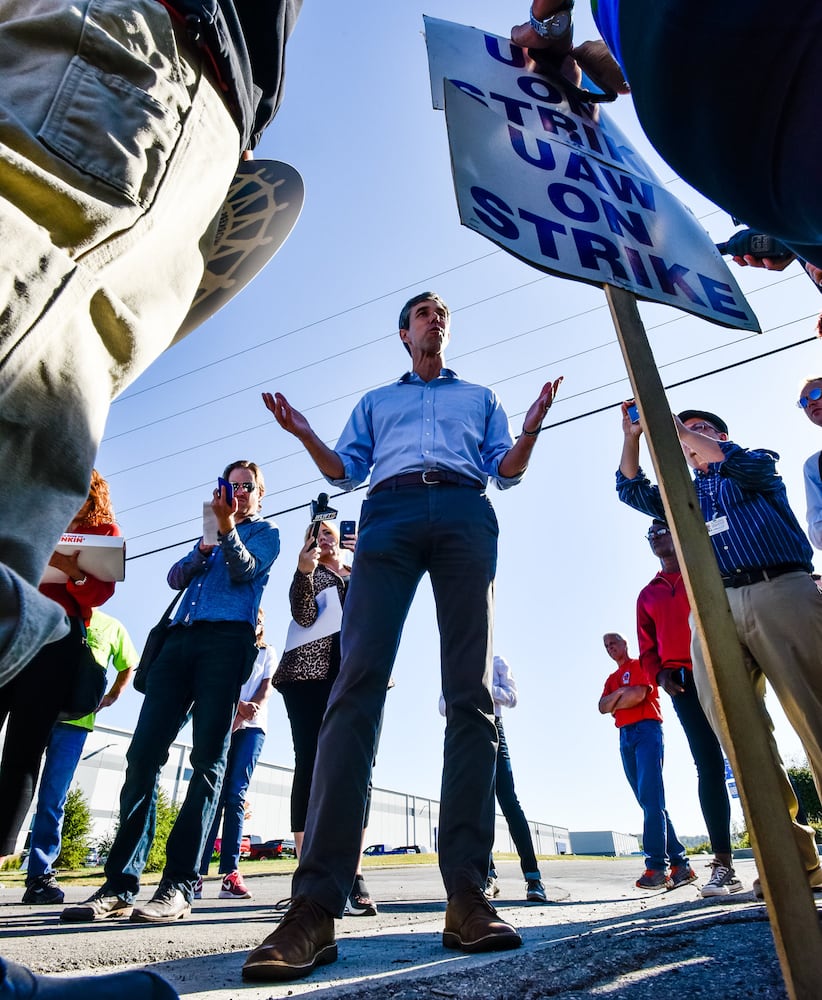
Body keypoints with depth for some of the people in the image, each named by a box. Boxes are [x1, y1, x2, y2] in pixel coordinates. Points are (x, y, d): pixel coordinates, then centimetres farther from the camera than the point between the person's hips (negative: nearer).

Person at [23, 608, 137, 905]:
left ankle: (40, 875, 5)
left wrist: (111, 697, 11)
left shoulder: (112, 627, 15)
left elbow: (129, 666, 25)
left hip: (76, 717, 0)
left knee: (54, 798, 0)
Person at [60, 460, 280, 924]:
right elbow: (176, 577, 18)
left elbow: (245, 570, -2)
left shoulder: (265, 532, 16)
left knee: (208, 760, -9)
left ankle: (179, 886, -8)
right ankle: (120, 885, 2)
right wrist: (204, 548, 1)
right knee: (144, 753, -4)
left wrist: (228, 529, -17)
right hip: (181, 638, 5)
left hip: (227, 639, -5)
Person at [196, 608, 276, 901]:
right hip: (223, 722, 0)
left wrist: (244, 715, -12)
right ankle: (196, 871, -9)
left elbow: (266, 687, 6)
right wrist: (240, 705, -17)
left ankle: (230, 872, -6)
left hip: (251, 726, 0)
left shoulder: (268, 652, 19)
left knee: (235, 796, -6)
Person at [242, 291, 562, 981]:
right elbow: (345, 471, 23)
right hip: (389, 512, 0)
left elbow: (507, 471, 21)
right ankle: (317, 904, -21)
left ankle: (468, 894, -12)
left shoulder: (480, 397, 33)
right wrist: (305, 435, 6)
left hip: (465, 514, 1)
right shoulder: (376, 400, 34)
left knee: (471, 693, -12)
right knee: (359, 682, -19)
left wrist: (532, 428, 1)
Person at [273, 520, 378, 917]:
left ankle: (353, 877, -5)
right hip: (311, 670, -2)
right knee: (312, 766, -10)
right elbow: (303, 615, 0)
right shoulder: (309, 575, 20)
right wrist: (303, 572, -16)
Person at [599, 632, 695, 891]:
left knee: (650, 798, -16)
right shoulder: (611, 679, 24)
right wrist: (620, 692, -7)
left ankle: (656, 866, -20)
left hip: (646, 730, -7)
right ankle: (679, 864, 6)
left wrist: (615, 704, 4)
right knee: (651, 802, 3)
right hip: (625, 737, 7)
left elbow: (638, 695, -10)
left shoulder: (641, 665, 6)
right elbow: (603, 707, 9)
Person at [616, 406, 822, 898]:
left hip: (780, 592, -3)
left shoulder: (759, 465, 21)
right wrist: (634, 435, 16)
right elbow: (633, 491, 22)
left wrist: (675, 425, 2)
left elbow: (735, 463, -2)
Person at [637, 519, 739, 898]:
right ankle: (723, 863, -1)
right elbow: (647, 649, 14)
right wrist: (659, 674, -5)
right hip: (684, 682, 2)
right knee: (709, 767, -1)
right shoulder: (647, 595, 19)